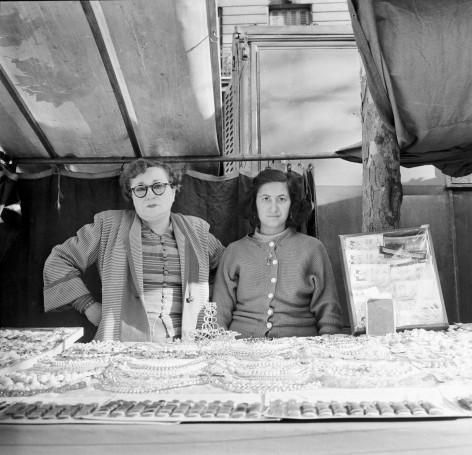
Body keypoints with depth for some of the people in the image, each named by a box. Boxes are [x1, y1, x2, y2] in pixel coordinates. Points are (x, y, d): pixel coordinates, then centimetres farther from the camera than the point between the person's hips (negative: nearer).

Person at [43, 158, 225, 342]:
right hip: (124, 340, -1)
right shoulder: (109, 225, 8)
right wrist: (88, 305, 3)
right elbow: (59, 261, 12)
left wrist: (210, 301, 12)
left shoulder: (196, 230, 14)